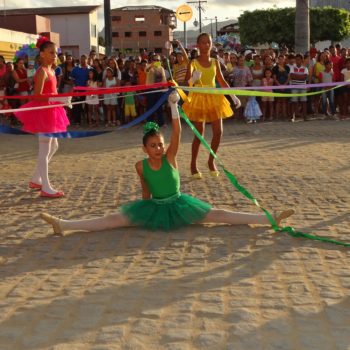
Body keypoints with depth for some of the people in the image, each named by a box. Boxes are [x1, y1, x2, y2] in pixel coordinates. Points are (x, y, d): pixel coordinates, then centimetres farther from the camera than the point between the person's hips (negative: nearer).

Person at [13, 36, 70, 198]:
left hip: (50, 111, 10)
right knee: (45, 150, -5)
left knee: (53, 146, 18)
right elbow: (38, 96, -22)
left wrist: (61, 99, 6)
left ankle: (35, 179, 28)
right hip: (43, 111, -10)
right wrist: (59, 98, -30)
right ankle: (46, 188, 0)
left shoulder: (51, 70, 13)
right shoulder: (42, 71, -15)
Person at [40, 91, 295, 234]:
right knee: (116, 219, -11)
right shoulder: (141, 166, -7)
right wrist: (143, 211, 16)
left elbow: (177, 131, -27)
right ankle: (63, 225, -19)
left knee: (219, 214, -9)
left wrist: (173, 105, -37)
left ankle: (270, 219, -15)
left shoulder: (170, 157, -12)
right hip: (154, 207, 1)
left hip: (178, 205, 0)